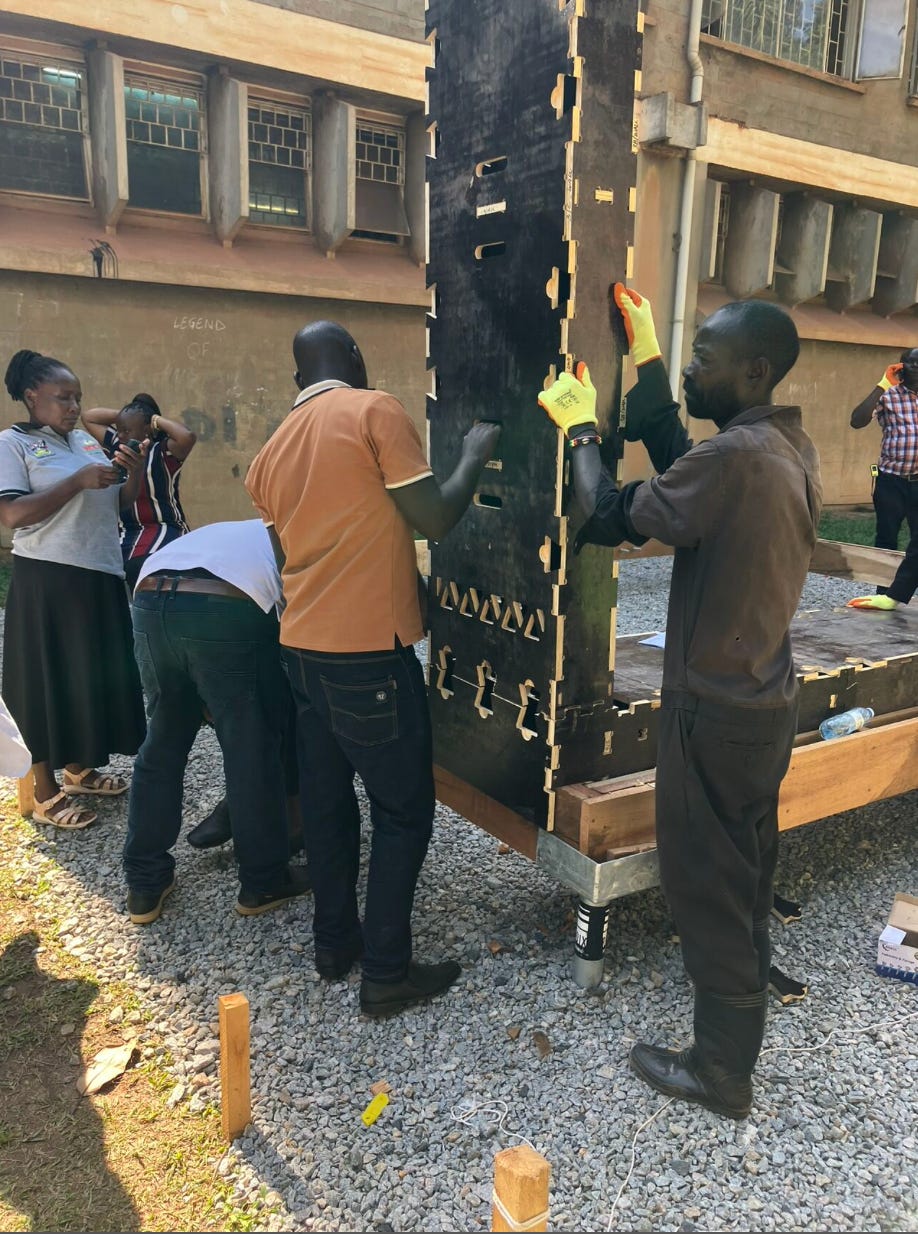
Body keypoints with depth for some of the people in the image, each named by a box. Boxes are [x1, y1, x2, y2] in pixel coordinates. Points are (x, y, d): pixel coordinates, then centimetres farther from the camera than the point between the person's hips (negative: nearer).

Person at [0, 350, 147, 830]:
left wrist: (134, 473, -6)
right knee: (47, 679, 0)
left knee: (96, 675, 13)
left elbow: (119, 503, 14)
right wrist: (79, 481, -21)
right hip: (48, 579, -7)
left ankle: (79, 769, 30)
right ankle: (45, 792, 11)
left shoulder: (87, 441, 13)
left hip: (101, 577, 7)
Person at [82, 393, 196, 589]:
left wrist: (158, 420, -9)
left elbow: (188, 437, -26)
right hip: (124, 532, 6)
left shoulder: (163, 452, -5)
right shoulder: (116, 446, 13)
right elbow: (88, 417, 23)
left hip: (163, 531, -6)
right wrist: (123, 414, 12)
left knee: (138, 568, -34)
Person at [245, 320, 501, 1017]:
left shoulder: (275, 449, 12)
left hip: (302, 647, 7)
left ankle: (336, 942, 31)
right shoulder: (376, 411, -9)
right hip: (369, 651, -7)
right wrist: (476, 455, 5)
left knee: (328, 802, 17)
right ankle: (387, 973, 13)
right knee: (403, 811, 6)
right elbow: (436, 520, -11)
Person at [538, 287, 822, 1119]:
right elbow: (675, 461, 11)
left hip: (717, 712, -9)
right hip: (769, 698, 9)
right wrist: (645, 360, 14)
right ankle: (744, 989, 50)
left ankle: (722, 1071, 22)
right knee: (745, 871, 27)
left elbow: (607, 519, -18)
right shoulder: (793, 449, 2)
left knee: (706, 886, 6)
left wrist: (579, 429, -3)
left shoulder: (734, 458, -26)